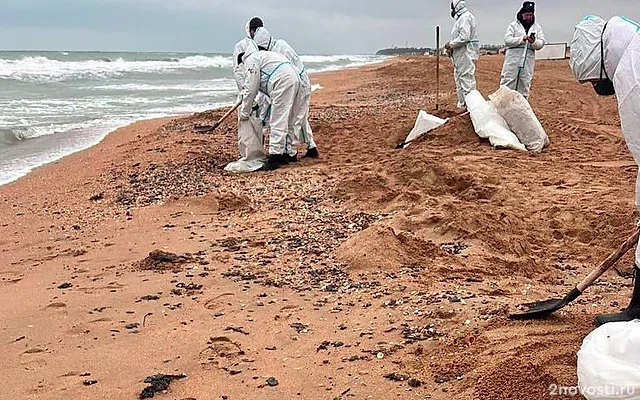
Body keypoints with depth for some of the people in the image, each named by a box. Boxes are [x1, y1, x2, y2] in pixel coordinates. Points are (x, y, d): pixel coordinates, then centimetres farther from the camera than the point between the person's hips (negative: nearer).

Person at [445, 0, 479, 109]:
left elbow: (464, 37, -22)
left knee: (466, 79, -9)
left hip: (466, 54, -11)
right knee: (459, 79, 16)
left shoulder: (465, 17, -13)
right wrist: (452, 47, 11)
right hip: (461, 55, 11)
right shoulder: (461, 17, 19)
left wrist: (451, 44, -12)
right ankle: (462, 104, 23)